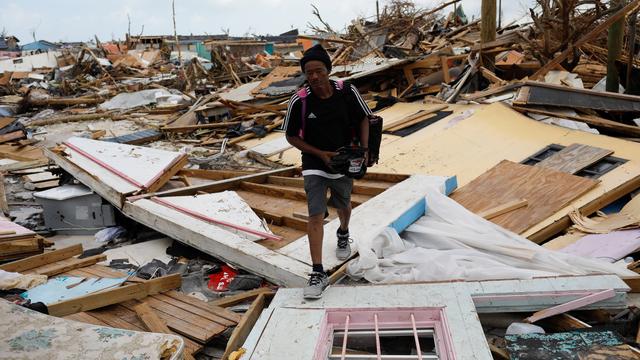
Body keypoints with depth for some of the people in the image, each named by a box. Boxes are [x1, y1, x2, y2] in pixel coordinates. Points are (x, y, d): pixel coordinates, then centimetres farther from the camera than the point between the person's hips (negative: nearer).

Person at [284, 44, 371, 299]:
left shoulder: (347, 92, -14)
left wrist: (364, 149, -11)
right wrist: (320, 153, -16)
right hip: (314, 165, -2)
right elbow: (291, 136, -6)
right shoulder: (299, 101, -18)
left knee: (343, 205, 23)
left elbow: (363, 119, 2)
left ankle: (343, 233, 58)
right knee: (316, 215, -12)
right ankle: (318, 273, -6)